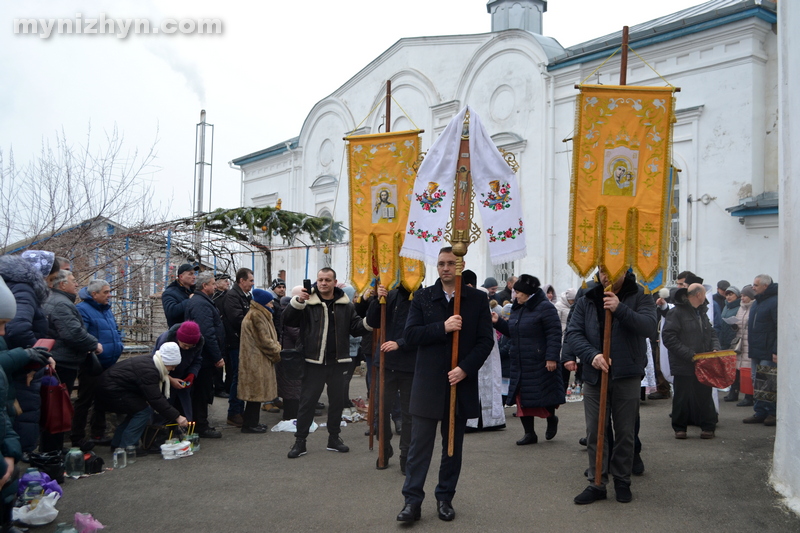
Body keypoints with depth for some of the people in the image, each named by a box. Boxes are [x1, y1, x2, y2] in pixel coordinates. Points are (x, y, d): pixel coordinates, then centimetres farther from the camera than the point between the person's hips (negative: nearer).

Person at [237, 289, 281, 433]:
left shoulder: (258, 314, 18)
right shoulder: (257, 316, -17)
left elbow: (267, 337, 21)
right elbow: (264, 340, -19)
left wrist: (276, 347, 6)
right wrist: (276, 352, -7)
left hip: (255, 360, 11)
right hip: (257, 361, -11)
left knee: (255, 392, 14)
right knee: (257, 391, -4)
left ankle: (251, 422, 21)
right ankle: (250, 424, 2)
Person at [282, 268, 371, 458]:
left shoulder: (345, 305, 6)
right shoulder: (308, 303, -3)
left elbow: (356, 328, 6)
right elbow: (288, 320, -10)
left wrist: (369, 322, -13)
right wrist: (297, 301, -25)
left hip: (338, 362, 3)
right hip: (314, 362, -3)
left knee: (337, 401, 13)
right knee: (307, 401, 2)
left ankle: (334, 438, 27)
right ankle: (300, 441, 12)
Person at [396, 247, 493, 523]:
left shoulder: (477, 299, 2)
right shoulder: (423, 297, 3)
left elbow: (486, 340, -2)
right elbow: (410, 334, -5)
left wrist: (465, 369, -13)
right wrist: (443, 327, -18)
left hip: (461, 382, 1)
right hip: (428, 383, -1)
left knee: (453, 445, 10)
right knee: (420, 444, 0)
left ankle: (445, 498, 22)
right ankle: (412, 500, 6)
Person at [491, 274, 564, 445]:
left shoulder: (544, 307, -11)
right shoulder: (517, 309, 14)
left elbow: (554, 334, -16)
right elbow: (512, 332, 24)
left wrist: (551, 357, -21)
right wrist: (498, 322, 9)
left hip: (540, 365, -7)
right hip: (520, 365, 8)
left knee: (544, 395, 3)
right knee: (522, 398, 5)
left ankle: (551, 420, 33)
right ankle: (529, 433, 15)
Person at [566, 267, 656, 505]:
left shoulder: (639, 296, -1)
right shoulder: (586, 300, 5)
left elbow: (649, 327, -17)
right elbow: (573, 333, -2)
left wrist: (620, 309, -28)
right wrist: (592, 355, -18)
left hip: (627, 376, -2)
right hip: (594, 376, 2)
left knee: (625, 432, 8)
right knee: (594, 432, 6)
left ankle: (622, 481, 24)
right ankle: (596, 483, 16)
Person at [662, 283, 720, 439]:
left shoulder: (702, 313, 15)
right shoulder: (677, 313, -12)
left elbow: (712, 333, 20)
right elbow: (668, 337, -18)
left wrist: (715, 348, -1)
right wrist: (689, 354, -21)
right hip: (683, 365, -6)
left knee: (705, 394, 10)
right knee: (682, 397, 3)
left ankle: (708, 426, 21)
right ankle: (680, 427, 17)